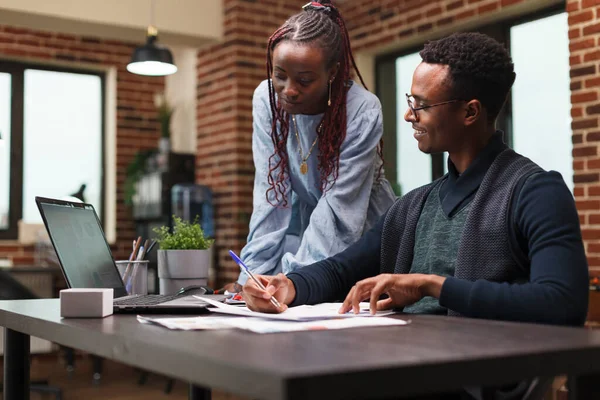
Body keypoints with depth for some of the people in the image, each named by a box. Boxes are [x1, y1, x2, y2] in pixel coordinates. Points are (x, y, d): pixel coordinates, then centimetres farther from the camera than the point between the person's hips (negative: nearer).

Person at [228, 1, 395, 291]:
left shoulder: (363, 111, -21)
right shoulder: (266, 99, -11)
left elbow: (337, 207, -23)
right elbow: (271, 193, -11)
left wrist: (293, 278, -31)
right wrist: (253, 274, -19)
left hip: (360, 236, -3)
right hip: (302, 223, 3)